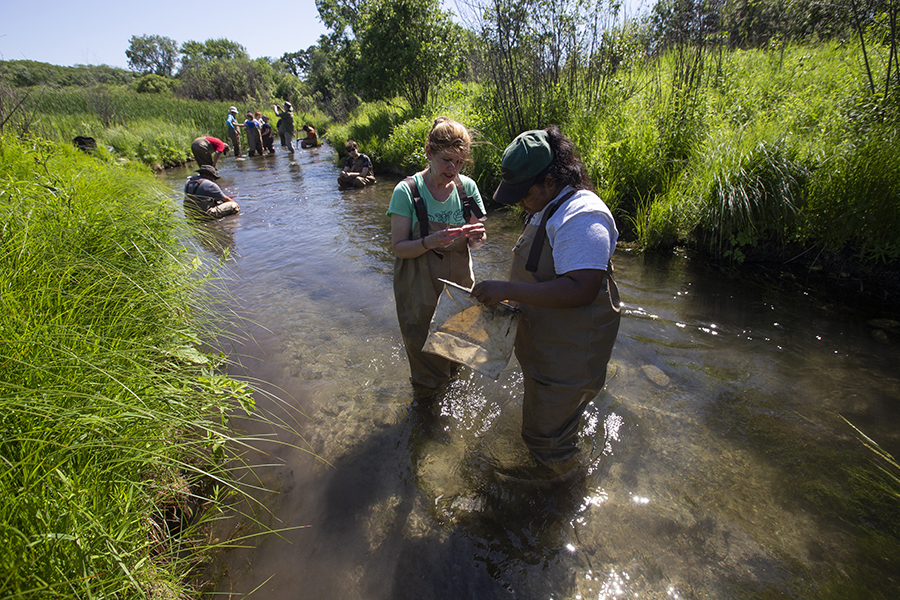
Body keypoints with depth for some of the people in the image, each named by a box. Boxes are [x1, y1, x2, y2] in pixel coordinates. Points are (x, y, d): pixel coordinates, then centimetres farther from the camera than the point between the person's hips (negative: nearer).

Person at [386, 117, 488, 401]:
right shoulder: (407, 191, -14)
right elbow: (398, 247, -13)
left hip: (458, 282, 3)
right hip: (419, 286, -3)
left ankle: (447, 383, 50)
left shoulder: (467, 187, -4)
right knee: (423, 349, 8)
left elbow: (474, 240, 5)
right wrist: (430, 242, -32)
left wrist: (477, 237, -20)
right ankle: (424, 400, 38)